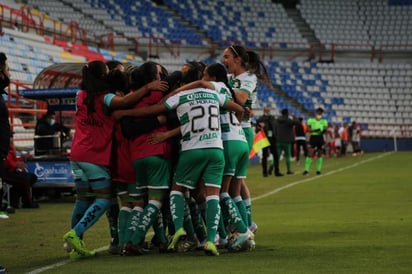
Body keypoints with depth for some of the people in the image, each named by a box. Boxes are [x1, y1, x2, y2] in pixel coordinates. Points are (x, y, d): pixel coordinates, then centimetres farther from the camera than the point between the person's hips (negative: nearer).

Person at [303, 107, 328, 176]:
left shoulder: (324, 121, 8)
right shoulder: (311, 120, 1)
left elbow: (325, 129, 5)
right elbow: (308, 129, -2)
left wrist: (323, 131, -19)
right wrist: (315, 130, -20)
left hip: (320, 138, 2)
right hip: (313, 137, -2)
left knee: (320, 154, 5)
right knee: (310, 154, -11)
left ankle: (318, 170, 12)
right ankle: (306, 169, -9)